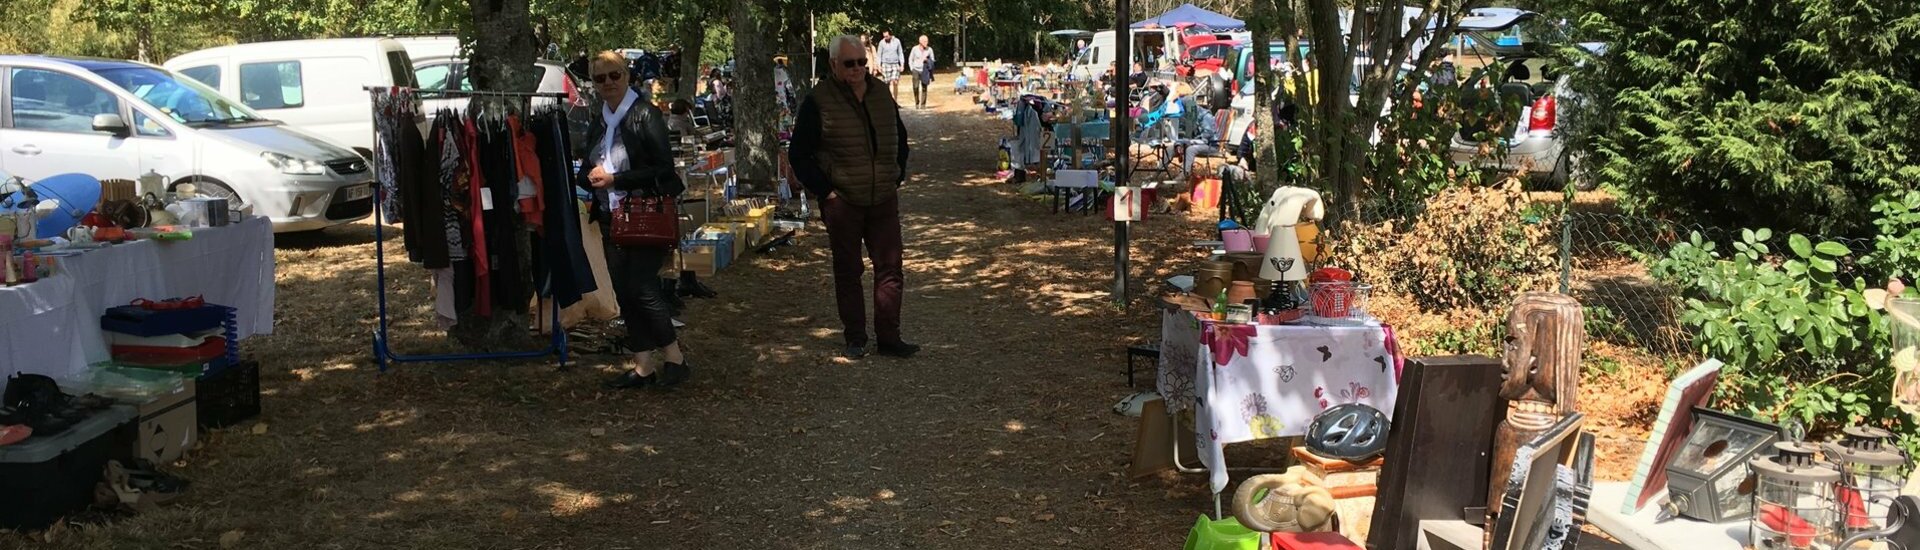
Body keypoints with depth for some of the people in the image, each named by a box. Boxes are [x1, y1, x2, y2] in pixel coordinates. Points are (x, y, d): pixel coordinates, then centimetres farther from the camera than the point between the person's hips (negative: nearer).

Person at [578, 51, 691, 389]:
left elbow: (663, 168, -14)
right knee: (624, 292, 7)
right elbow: (588, 171, 23)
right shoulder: (598, 123, 13)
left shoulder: (645, 114, -9)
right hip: (612, 219, 8)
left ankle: (674, 359, 1)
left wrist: (615, 178, -15)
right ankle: (642, 365, 15)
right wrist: (591, 177, -2)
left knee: (641, 287, -12)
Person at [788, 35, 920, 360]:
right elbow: (798, 154, -5)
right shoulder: (819, 101, -8)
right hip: (842, 202, -4)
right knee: (848, 272, 7)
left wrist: (897, 177, 12)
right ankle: (855, 339, 18)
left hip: (884, 200, 4)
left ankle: (889, 337, 13)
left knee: (890, 268, 4)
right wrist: (824, 190, -10)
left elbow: (900, 138, 22)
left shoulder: (881, 94, 7)